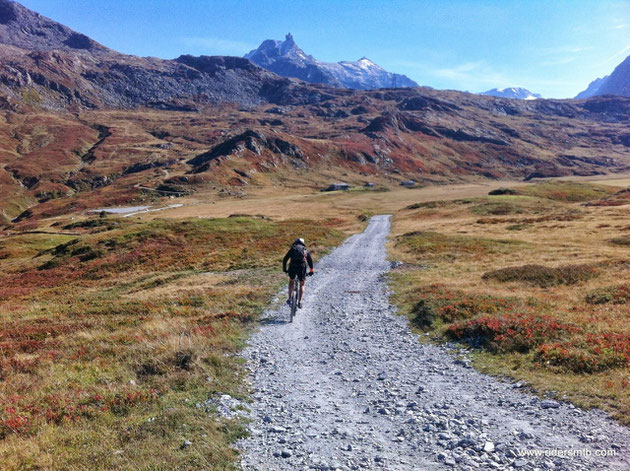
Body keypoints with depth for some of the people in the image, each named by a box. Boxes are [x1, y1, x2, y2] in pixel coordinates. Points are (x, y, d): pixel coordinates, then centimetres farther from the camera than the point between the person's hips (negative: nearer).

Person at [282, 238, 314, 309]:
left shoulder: (292, 249, 19)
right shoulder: (306, 250, 20)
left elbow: (285, 259, 18)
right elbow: (310, 260, 26)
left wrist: (284, 269, 31)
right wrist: (311, 270, 39)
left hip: (292, 266, 0)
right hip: (302, 267, 0)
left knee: (291, 281, 28)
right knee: (302, 285, 18)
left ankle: (289, 299, 21)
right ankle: (299, 302, 6)